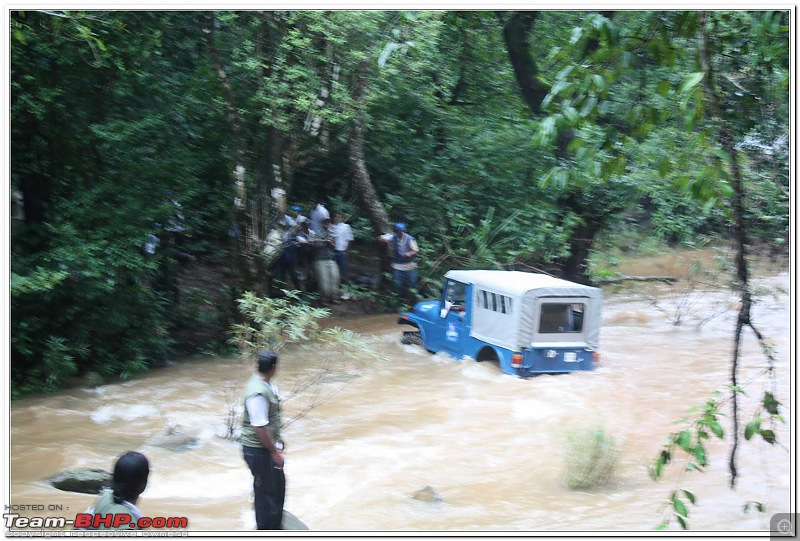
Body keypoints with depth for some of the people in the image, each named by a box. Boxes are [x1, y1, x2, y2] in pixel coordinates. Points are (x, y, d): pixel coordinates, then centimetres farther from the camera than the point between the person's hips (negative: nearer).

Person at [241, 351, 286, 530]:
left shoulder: (267, 385, 3)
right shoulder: (258, 393, -28)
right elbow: (260, 428, -28)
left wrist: (277, 442, 24)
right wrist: (275, 452, -21)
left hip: (269, 445, 10)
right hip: (259, 450, -10)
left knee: (278, 485, 21)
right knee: (265, 491, 4)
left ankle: (275, 526, 38)